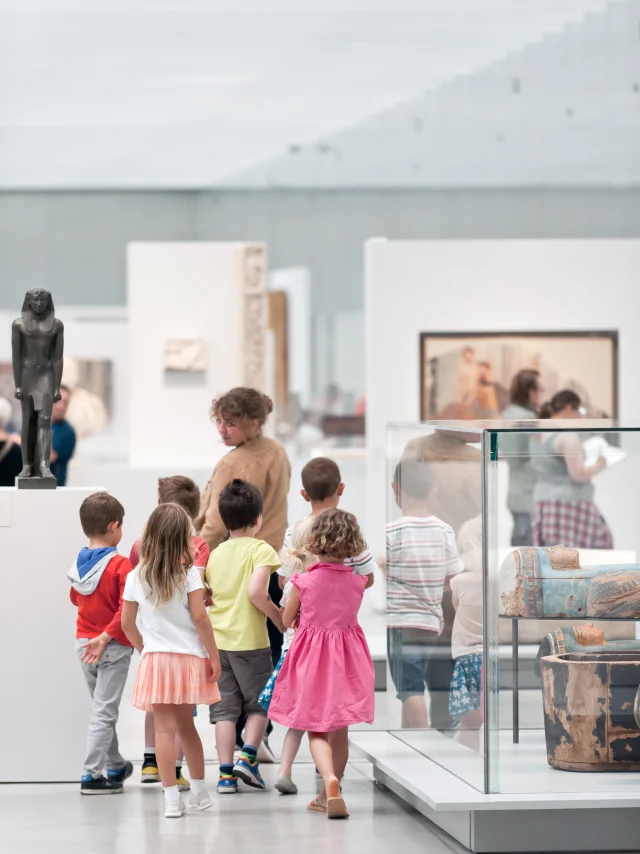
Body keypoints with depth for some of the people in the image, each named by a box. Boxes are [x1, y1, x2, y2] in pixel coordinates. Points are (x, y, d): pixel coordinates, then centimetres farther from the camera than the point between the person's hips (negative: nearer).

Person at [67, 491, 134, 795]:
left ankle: (115, 766, 34)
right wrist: (106, 637, -18)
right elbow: (127, 610, -22)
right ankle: (91, 775, -6)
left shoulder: (79, 564, 0)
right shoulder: (121, 566, -17)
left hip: (84, 642, 6)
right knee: (104, 710, -3)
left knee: (102, 707, 20)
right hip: (114, 646, -6)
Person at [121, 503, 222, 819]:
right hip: (189, 657, 0)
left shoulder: (136, 576, 2)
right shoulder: (188, 572, -6)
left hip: (155, 659, 0)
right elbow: (199, 617, -10)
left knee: (165, 728, -2)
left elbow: (127, 622, 5)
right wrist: (214, 656, -4)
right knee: (185, 725, 17)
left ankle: (171, 799, -6)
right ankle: (199, 792, 27)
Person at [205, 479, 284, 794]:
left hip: (217, 639, 5)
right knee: (259, 704, 11)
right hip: (250, 639, -5)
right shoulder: (260, 549, -8)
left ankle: (226, 772, 3)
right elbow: (256, 591, -21)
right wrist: (279, 618, -8)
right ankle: (247, 757, -4)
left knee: (225, 708, 7)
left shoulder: (216, 553, 10)